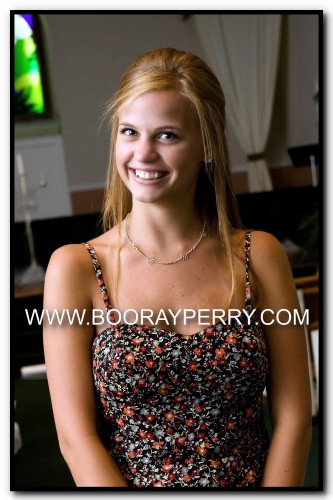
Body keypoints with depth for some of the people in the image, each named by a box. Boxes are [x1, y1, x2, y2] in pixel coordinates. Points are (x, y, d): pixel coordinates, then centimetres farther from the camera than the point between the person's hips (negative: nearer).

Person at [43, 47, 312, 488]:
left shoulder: (258, 256, 0)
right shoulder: (75, 268, -3)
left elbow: (293, 418, -1)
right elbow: (76, 435, -7)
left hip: (255, 482, 1)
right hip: (119, 482, 0)